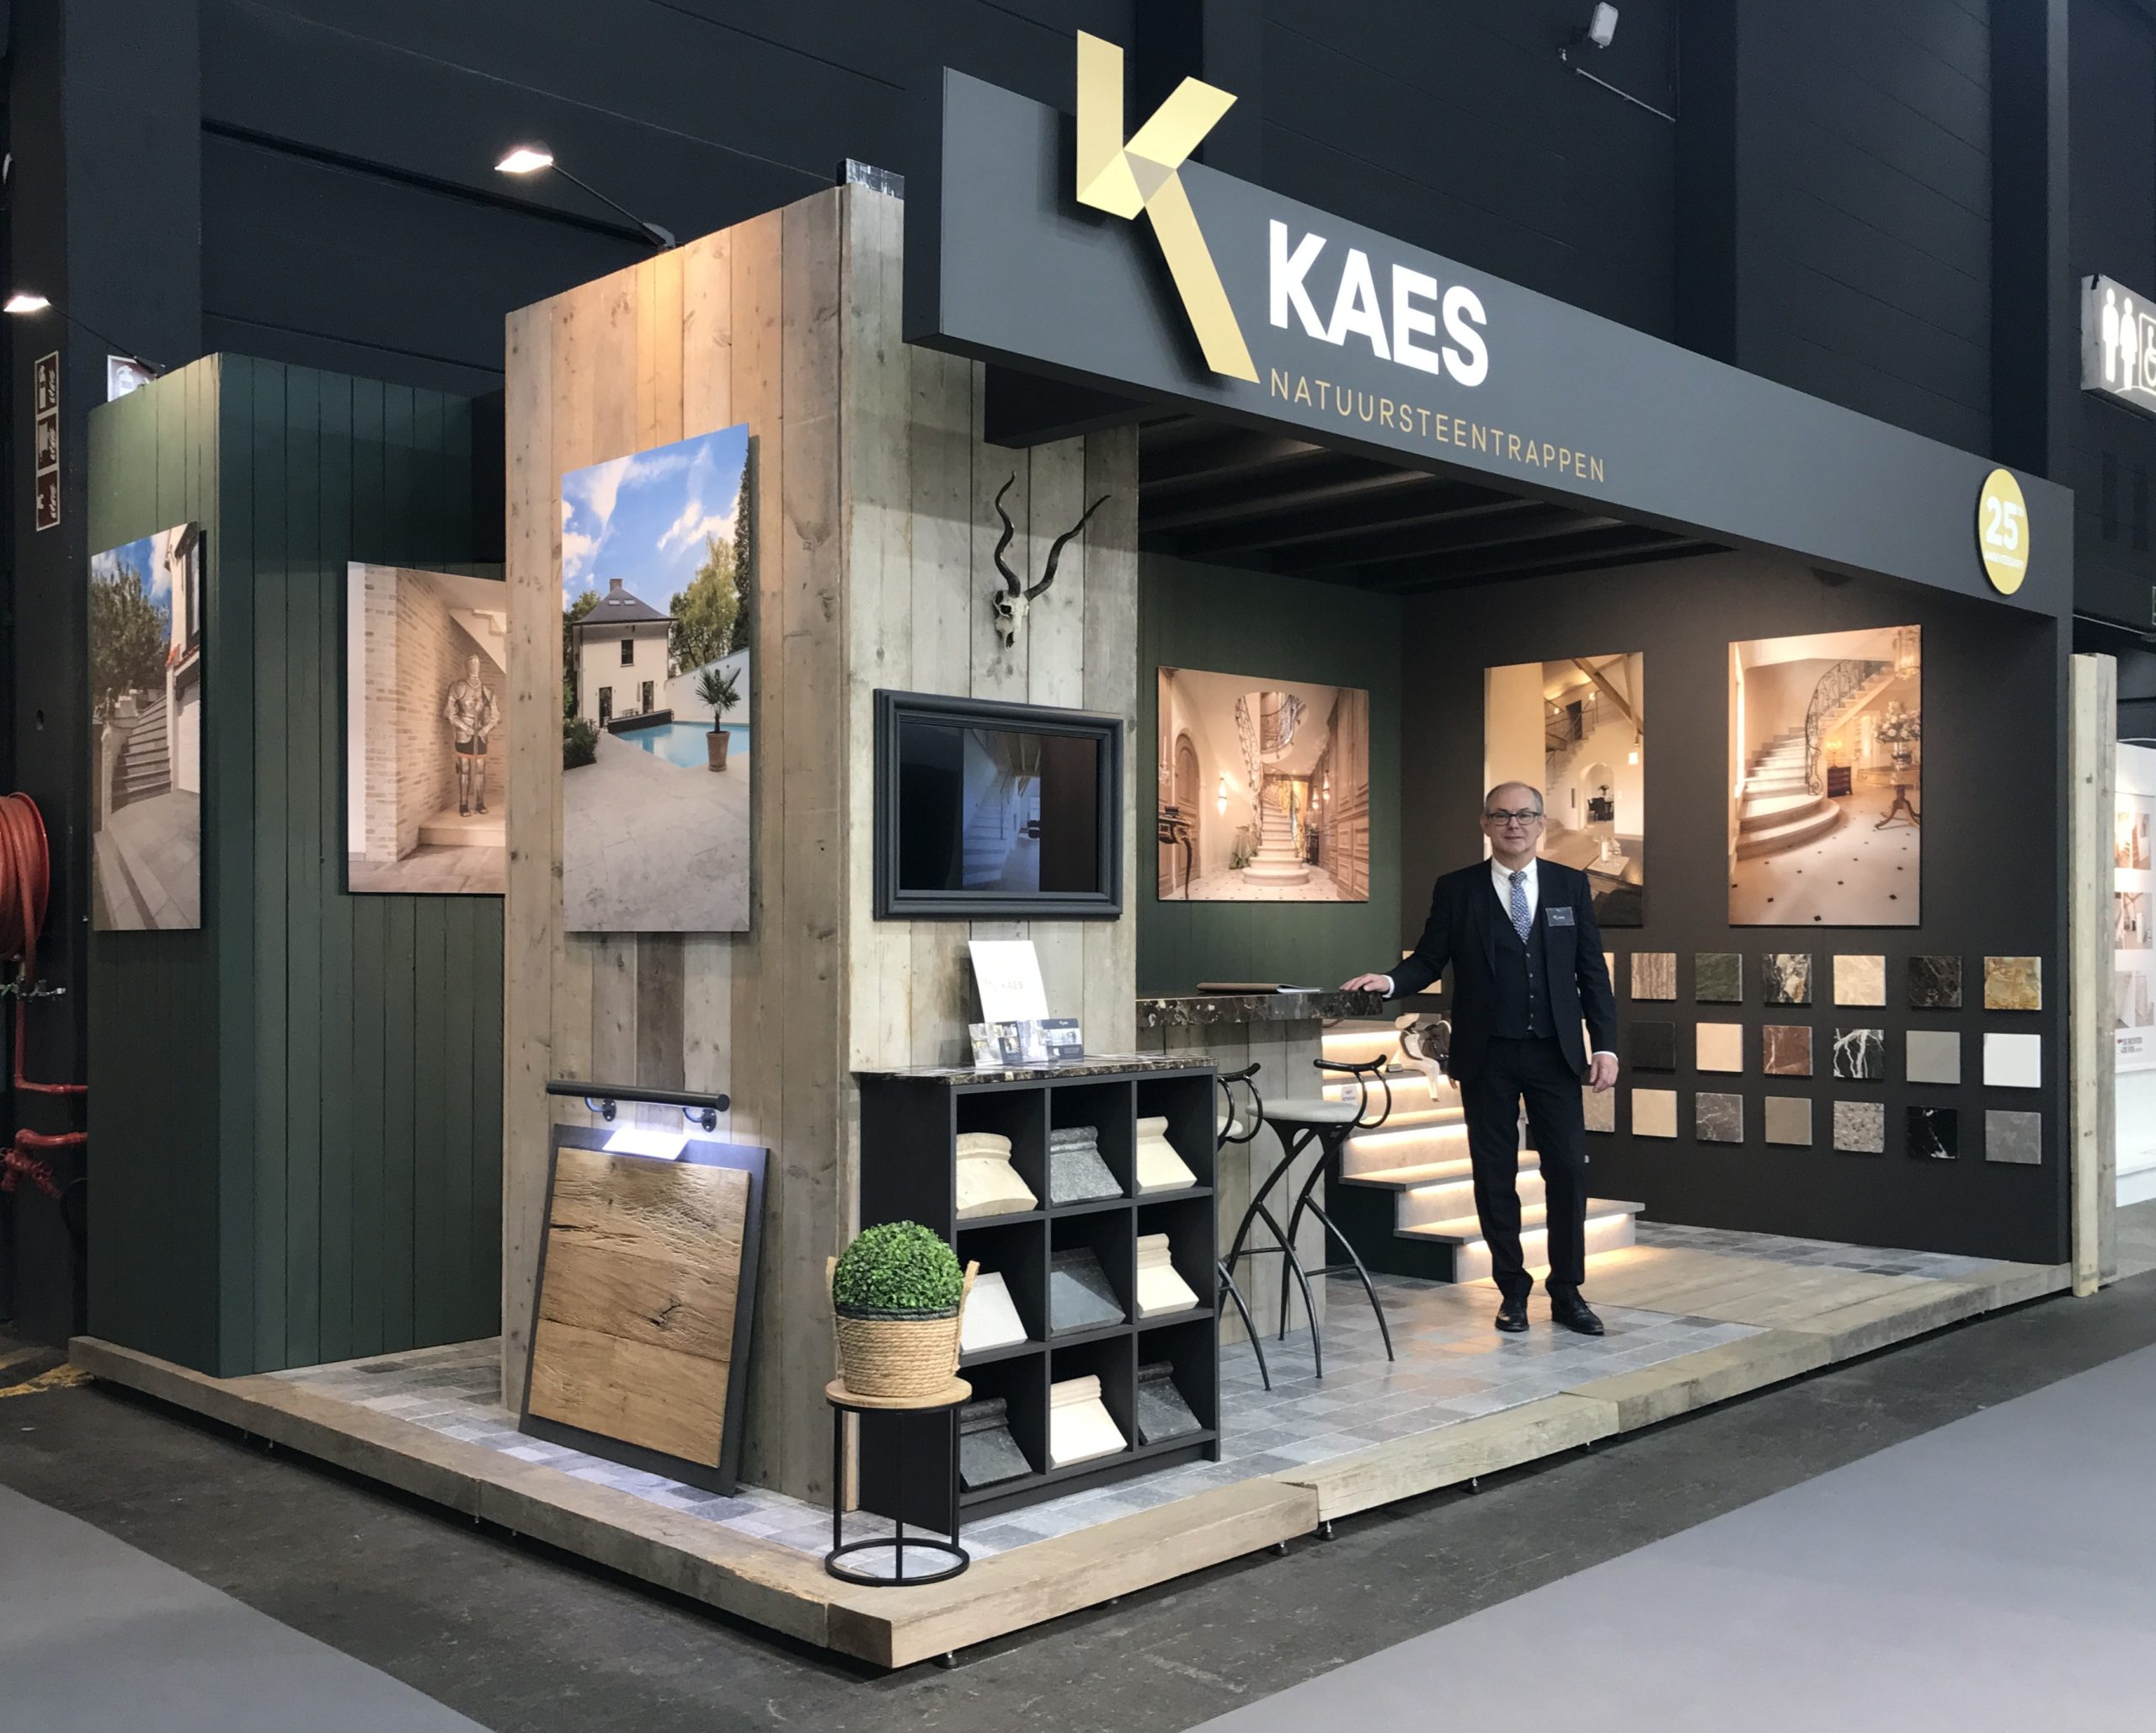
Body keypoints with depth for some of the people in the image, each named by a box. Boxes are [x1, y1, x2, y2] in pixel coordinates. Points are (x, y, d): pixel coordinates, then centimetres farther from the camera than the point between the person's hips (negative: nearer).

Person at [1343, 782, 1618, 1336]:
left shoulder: (1570, 885, 6)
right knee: (1495, 1175, 4)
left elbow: (1592, 970, 5)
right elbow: (1429, 960, 3)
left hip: (1555, 1051, 1)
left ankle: (1567, 1293, 12)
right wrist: (1390, 982, -17)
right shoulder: (1456, 889, 3)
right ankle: (1512, 1290, 17)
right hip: (1487, 1056, -1)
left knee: (1568, 1170, 0)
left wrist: (1605, 1044, -1)